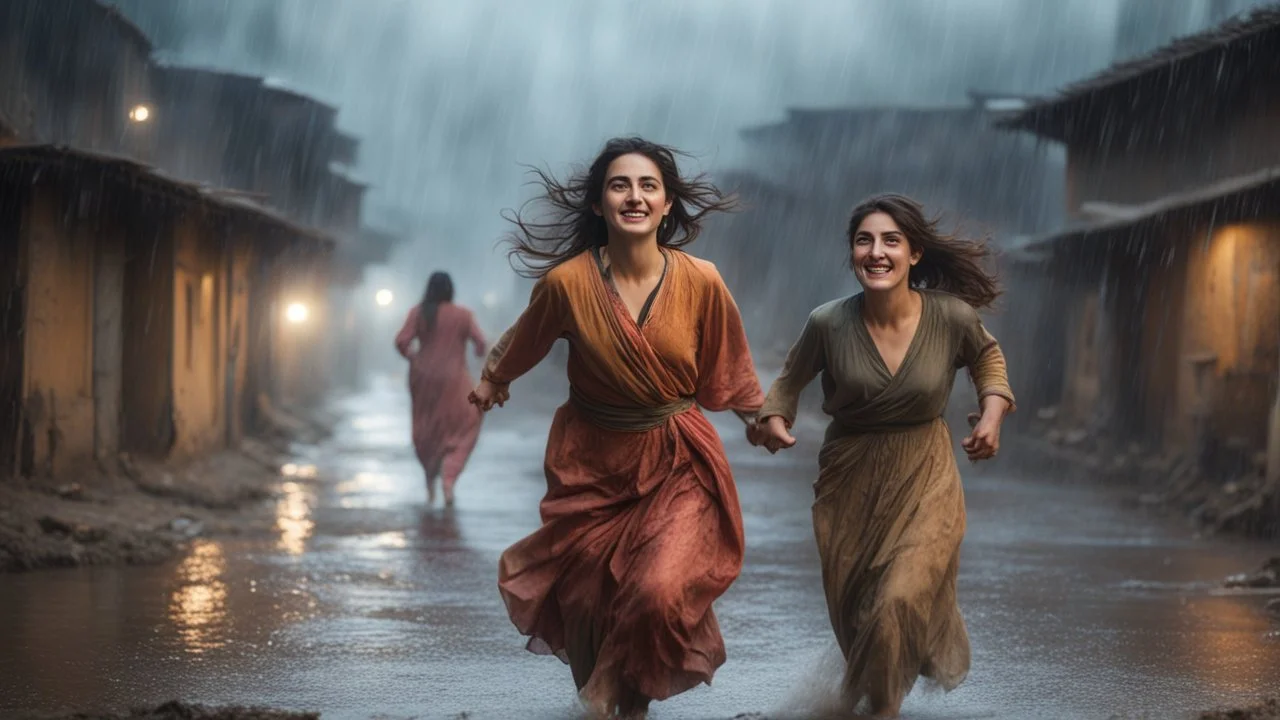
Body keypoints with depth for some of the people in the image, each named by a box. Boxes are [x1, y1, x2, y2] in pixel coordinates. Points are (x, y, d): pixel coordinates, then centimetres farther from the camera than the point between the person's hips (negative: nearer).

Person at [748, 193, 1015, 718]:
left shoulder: (952, 317, -16)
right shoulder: (828, 324, -17)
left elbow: (987, 356, 8)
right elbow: (792, 379, 2)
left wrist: (993, 411, -5)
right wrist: (773, 418, -15)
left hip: (924, 479, -1)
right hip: (849, 479, 1)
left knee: (901, 601, -16)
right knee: (851, 607, 14)